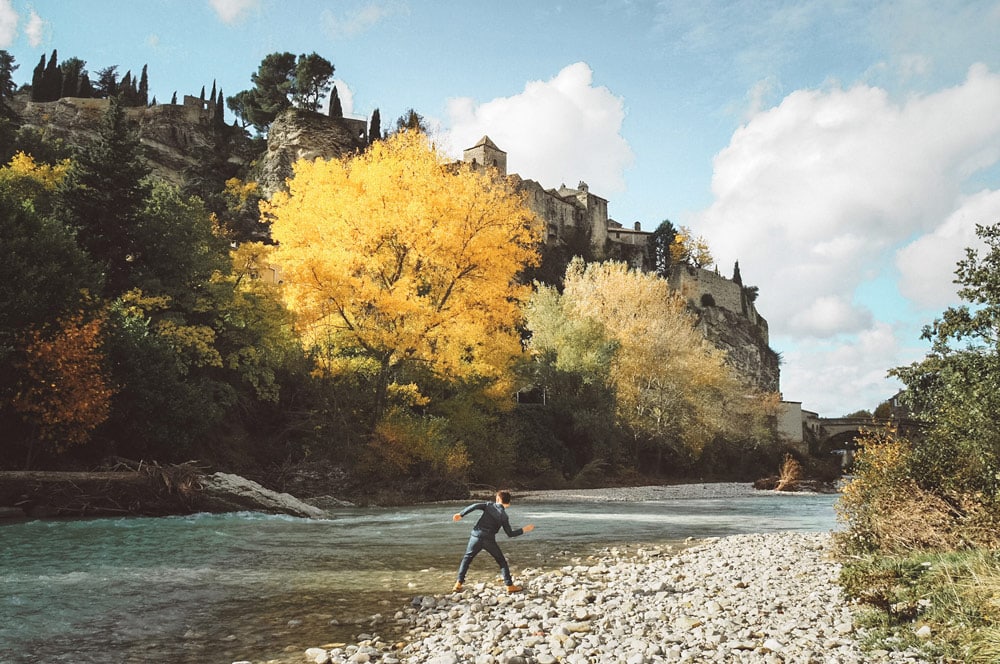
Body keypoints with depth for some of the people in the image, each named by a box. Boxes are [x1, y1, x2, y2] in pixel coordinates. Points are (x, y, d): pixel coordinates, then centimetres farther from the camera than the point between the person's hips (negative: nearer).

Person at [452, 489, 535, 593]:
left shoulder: (489, 505, 4)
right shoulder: (504, 516, 2)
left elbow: (475, 506, -11)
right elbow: (510, 534, 3)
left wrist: (460, 514, -7)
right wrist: (524, 530, 13)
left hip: (476, 536, 1)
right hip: (489, 540, -1)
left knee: (467, 558, 17)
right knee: (502, 561, 13)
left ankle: (459, 583, 9)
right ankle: (510, 586, 9)